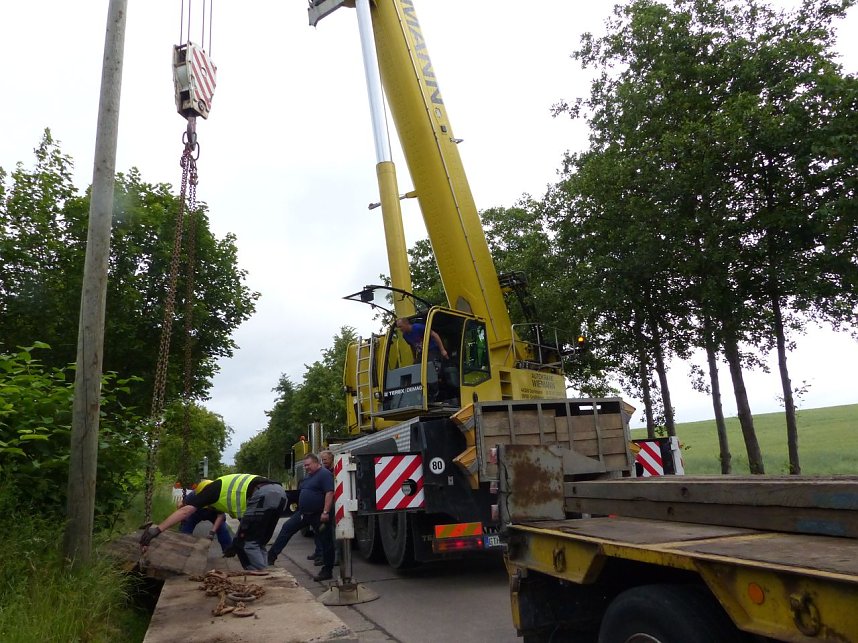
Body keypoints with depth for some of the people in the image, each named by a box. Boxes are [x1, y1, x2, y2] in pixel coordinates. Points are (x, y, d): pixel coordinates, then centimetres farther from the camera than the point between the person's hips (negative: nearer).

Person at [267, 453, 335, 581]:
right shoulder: (309, 476, 15)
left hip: (319, 515, -9)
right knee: (286, 528, 7)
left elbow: (330, 493, -23)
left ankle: (327, 571, 9)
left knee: (325, 541, 0)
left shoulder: (325, 474, -15)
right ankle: (271, 556, 14)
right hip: (304, 513, 9)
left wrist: (326, 512, -27)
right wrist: (300, 507, 23)